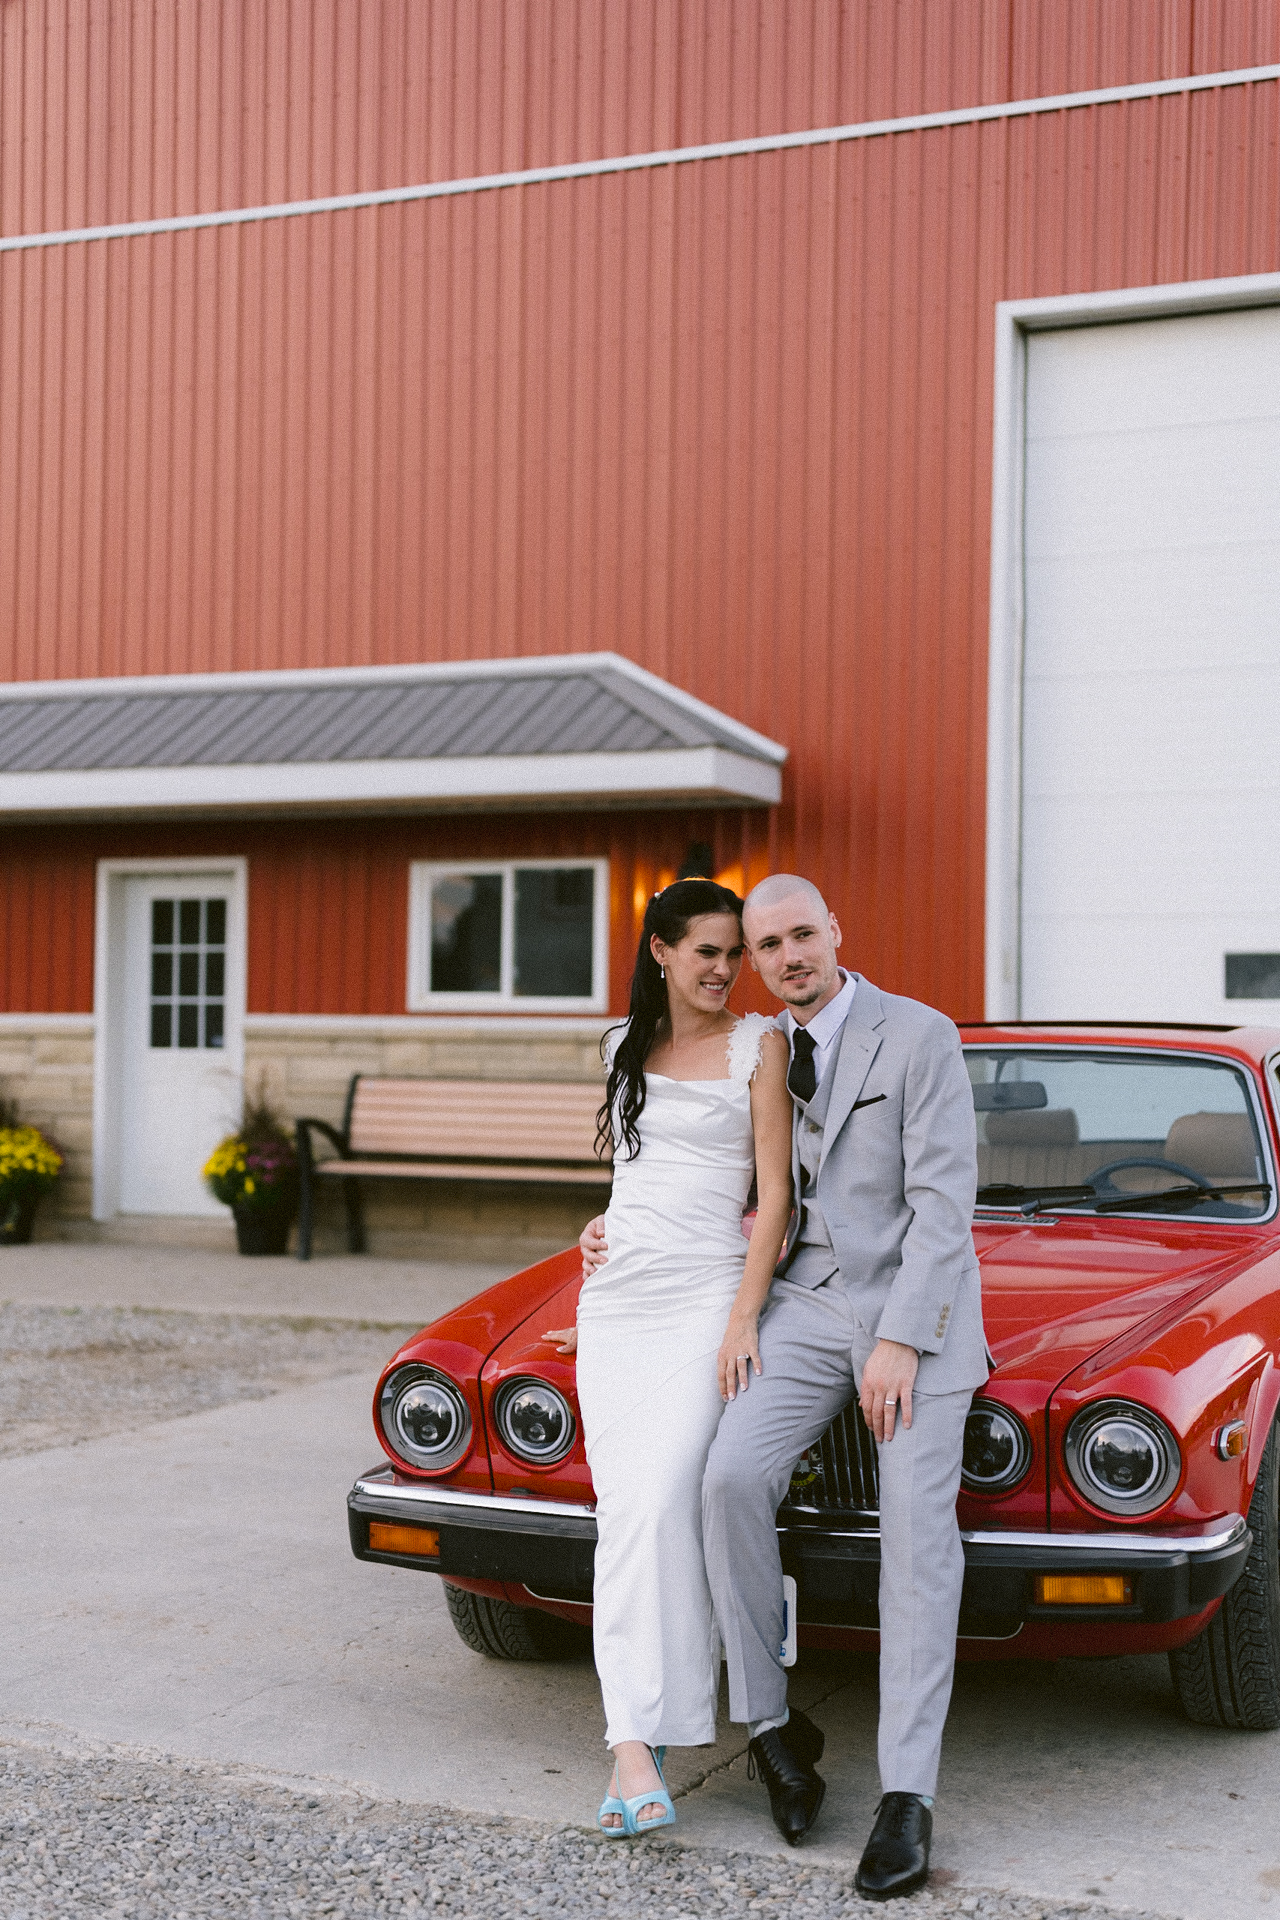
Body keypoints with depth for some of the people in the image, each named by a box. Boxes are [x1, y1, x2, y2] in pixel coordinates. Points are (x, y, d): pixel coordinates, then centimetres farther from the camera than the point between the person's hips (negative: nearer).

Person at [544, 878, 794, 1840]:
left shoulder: (759, 1042, 1)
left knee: (662, 1505, -17)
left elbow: (775, 1194, -4)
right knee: (623, 1515, -2)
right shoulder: (626, 1047, 15)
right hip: (615, 1303, 5)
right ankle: (639, 1744, 2)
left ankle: (637, 1745, -12)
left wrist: (744, 1319, -13)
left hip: (706, 1299, -4)